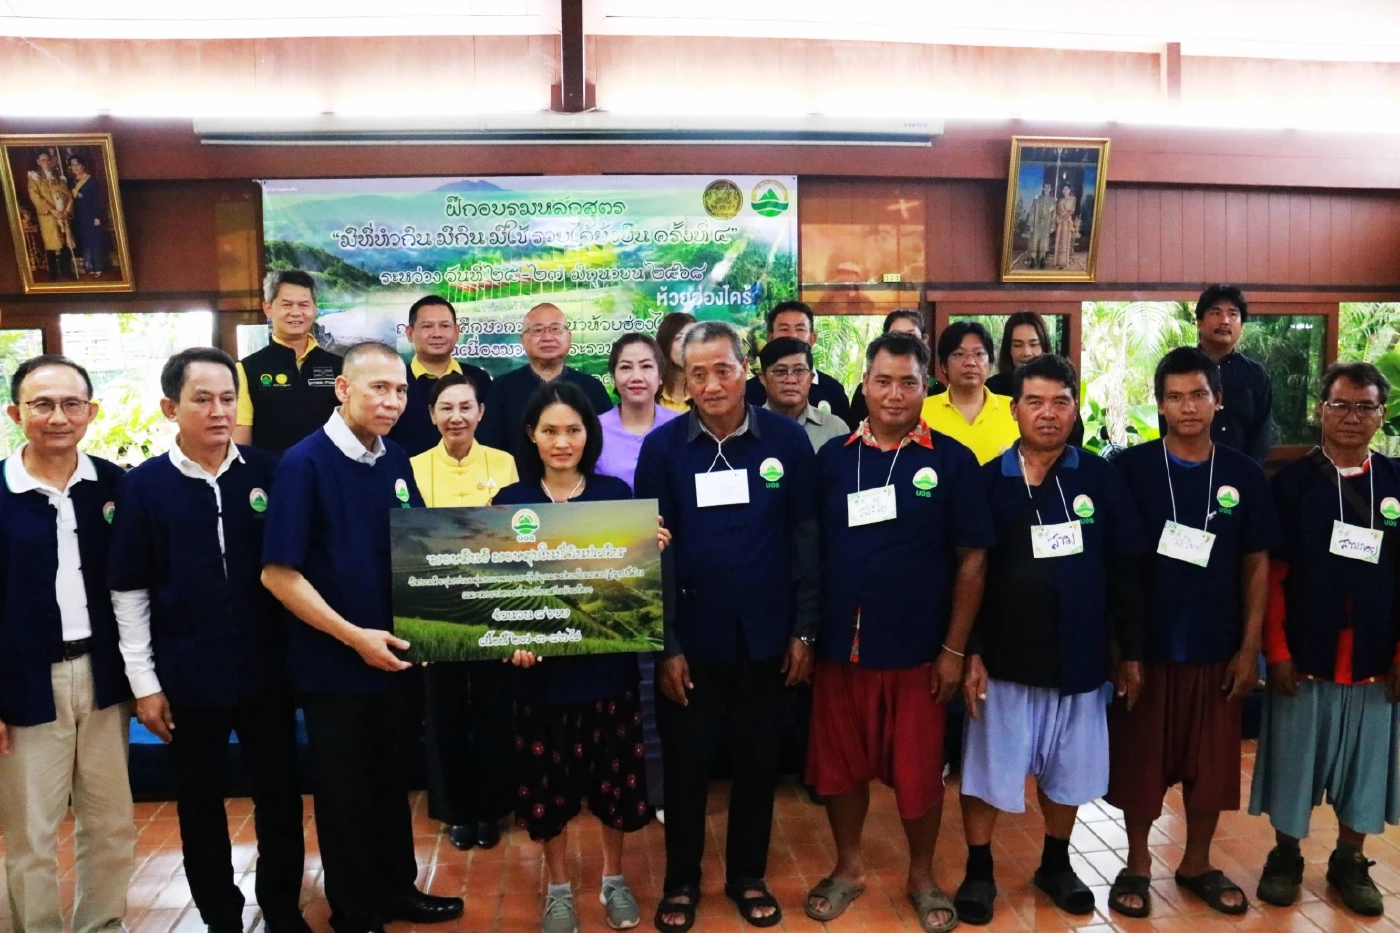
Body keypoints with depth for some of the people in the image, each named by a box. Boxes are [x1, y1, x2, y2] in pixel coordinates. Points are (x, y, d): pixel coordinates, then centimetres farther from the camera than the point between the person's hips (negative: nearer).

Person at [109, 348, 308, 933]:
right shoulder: (142, 485, -4)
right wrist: (145, 683, -2)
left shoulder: (268, 472, -3)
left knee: (280, 795, 12)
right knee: (200, 803, 15)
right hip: (187, 677, 0)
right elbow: (128, 592, 0)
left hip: (265, 670, 1)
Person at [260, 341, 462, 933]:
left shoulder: (397, 463, 3)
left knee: (392, 781, 19)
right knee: (344, 791, 11)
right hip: (334, 663, -6)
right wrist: (353, 636, -18)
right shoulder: (304, 463, -15)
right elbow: (277, 573, -17)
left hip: (393, 656, 6)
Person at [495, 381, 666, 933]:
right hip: (542, 666, 0)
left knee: (615, 775, 12)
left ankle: (613, 879, 36)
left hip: (609, 661, 1)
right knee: (548, 780, 11)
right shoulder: (511, 502, -2)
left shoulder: (615, 493, -1)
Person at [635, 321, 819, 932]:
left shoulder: (787, 440, -5)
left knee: (758, 761, 15)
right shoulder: (662, 447, -7)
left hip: (765, 634, 1)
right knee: (686, 764, 12)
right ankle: (681, 881, 32)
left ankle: (748, 876, 35)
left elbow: (806, 538, 0)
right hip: (691, 637, -1)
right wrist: (665, 644, -6)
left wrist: (803, 629, -1)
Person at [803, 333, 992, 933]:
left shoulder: (952, 461, -5)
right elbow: (811, 549, 6)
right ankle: (849, 867, 35)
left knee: (917, 771, 11)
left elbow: (971, 558, -4)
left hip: (917, 650, -2)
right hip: (839, 645, 2)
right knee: (838, 765, 13)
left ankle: (922, 878, 34)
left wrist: (954, 648, -7)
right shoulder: (832, 458, 2)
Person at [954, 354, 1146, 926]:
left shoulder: (1101, 478, -1)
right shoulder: (988, 480, -4)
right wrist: (969, 652, -8)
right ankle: (978, 873, 26)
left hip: (1080, 658, 2)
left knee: (1068, 772, 16)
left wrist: (1130, 652, 3)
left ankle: (1056, 864, 37)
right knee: (987, 772, 7)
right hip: (1005, 659, -1)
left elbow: (1125, 571, 2)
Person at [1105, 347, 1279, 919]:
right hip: (1144, 644, -2)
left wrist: (1249, 646, 1)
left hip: (1217, 648, 2)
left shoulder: (1244, 475, 1)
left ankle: (1197, 864, 32)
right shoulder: (1129, 468, -7)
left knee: (1211, 763, 12)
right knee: (1139, 761, 8)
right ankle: (1137, 864, 27)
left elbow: (1257, 564, 5)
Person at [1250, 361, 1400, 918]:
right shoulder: (1291, 482, -5)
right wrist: (1276, 652, -8)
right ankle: (1285, 857, 28)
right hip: (1303, 660, -2)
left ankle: (1349, 863, 33)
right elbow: (1271, 575, -4)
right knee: (1292, 764, 10)